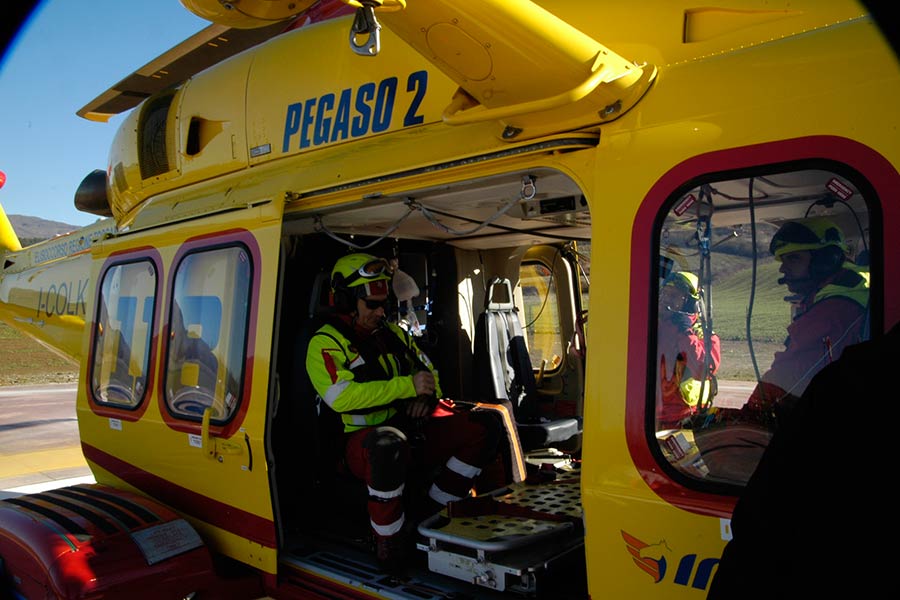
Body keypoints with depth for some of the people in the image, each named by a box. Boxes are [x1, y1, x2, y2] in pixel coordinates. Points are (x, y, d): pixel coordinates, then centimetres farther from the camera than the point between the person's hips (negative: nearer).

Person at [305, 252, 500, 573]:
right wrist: (408, 386, -22)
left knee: (481, 430, -11)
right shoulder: (325, 344, -6)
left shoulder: (392, 332, 16)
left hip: (412, 430, 7)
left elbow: (429, 370, 23)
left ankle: (430, 513, -1)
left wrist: (426, 395, -2)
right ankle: (388, 543, -21)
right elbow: (342, 397, -21)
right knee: (388, 445, -42)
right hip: (363, 441, -7)